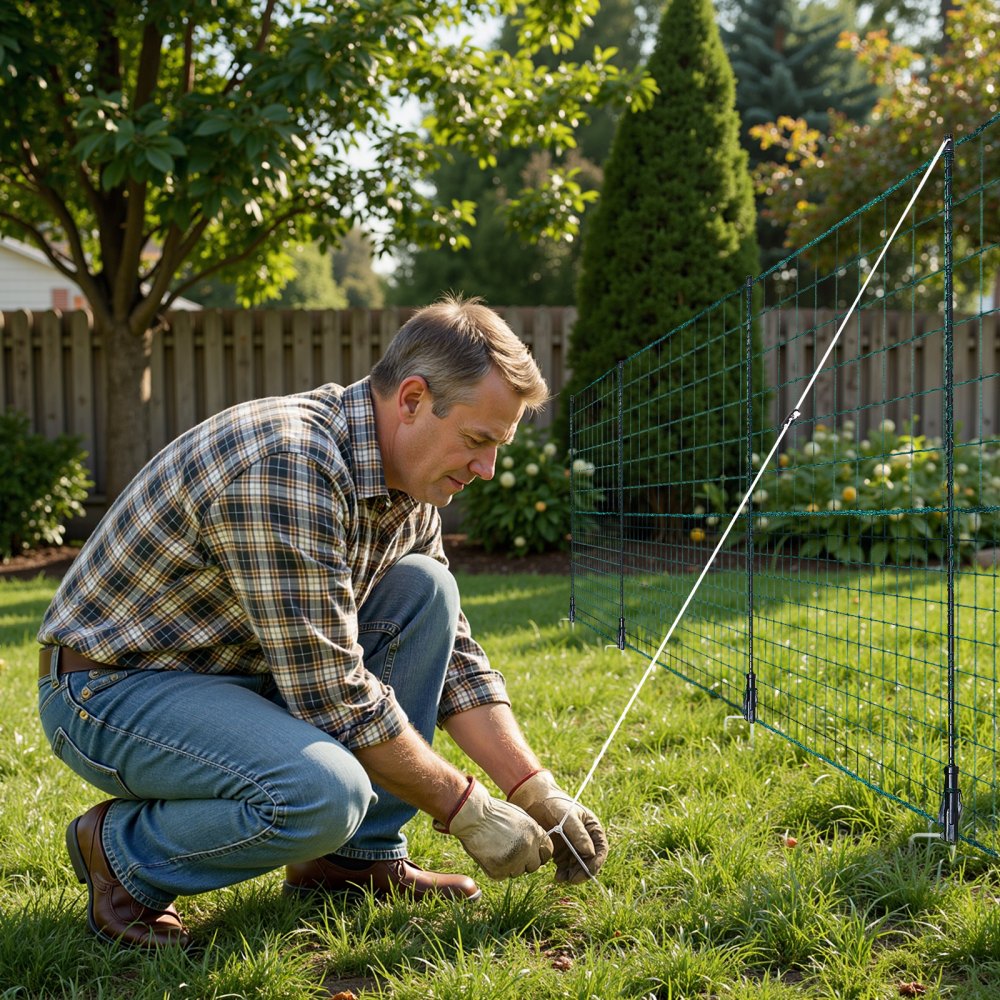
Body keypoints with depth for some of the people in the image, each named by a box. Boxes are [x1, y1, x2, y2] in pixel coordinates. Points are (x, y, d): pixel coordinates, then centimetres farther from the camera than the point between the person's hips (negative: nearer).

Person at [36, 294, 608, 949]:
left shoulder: (408, 482, 0)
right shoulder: (286, 468, -30)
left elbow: (453, 656, 7)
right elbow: (333, 698, -28)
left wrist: (539, 793, -1)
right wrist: (465, 809, -18)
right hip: (111, 685, -9)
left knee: (424, 588, -6)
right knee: (325, 793, -33)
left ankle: (361, 858, 1)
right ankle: (123, 853, -3)